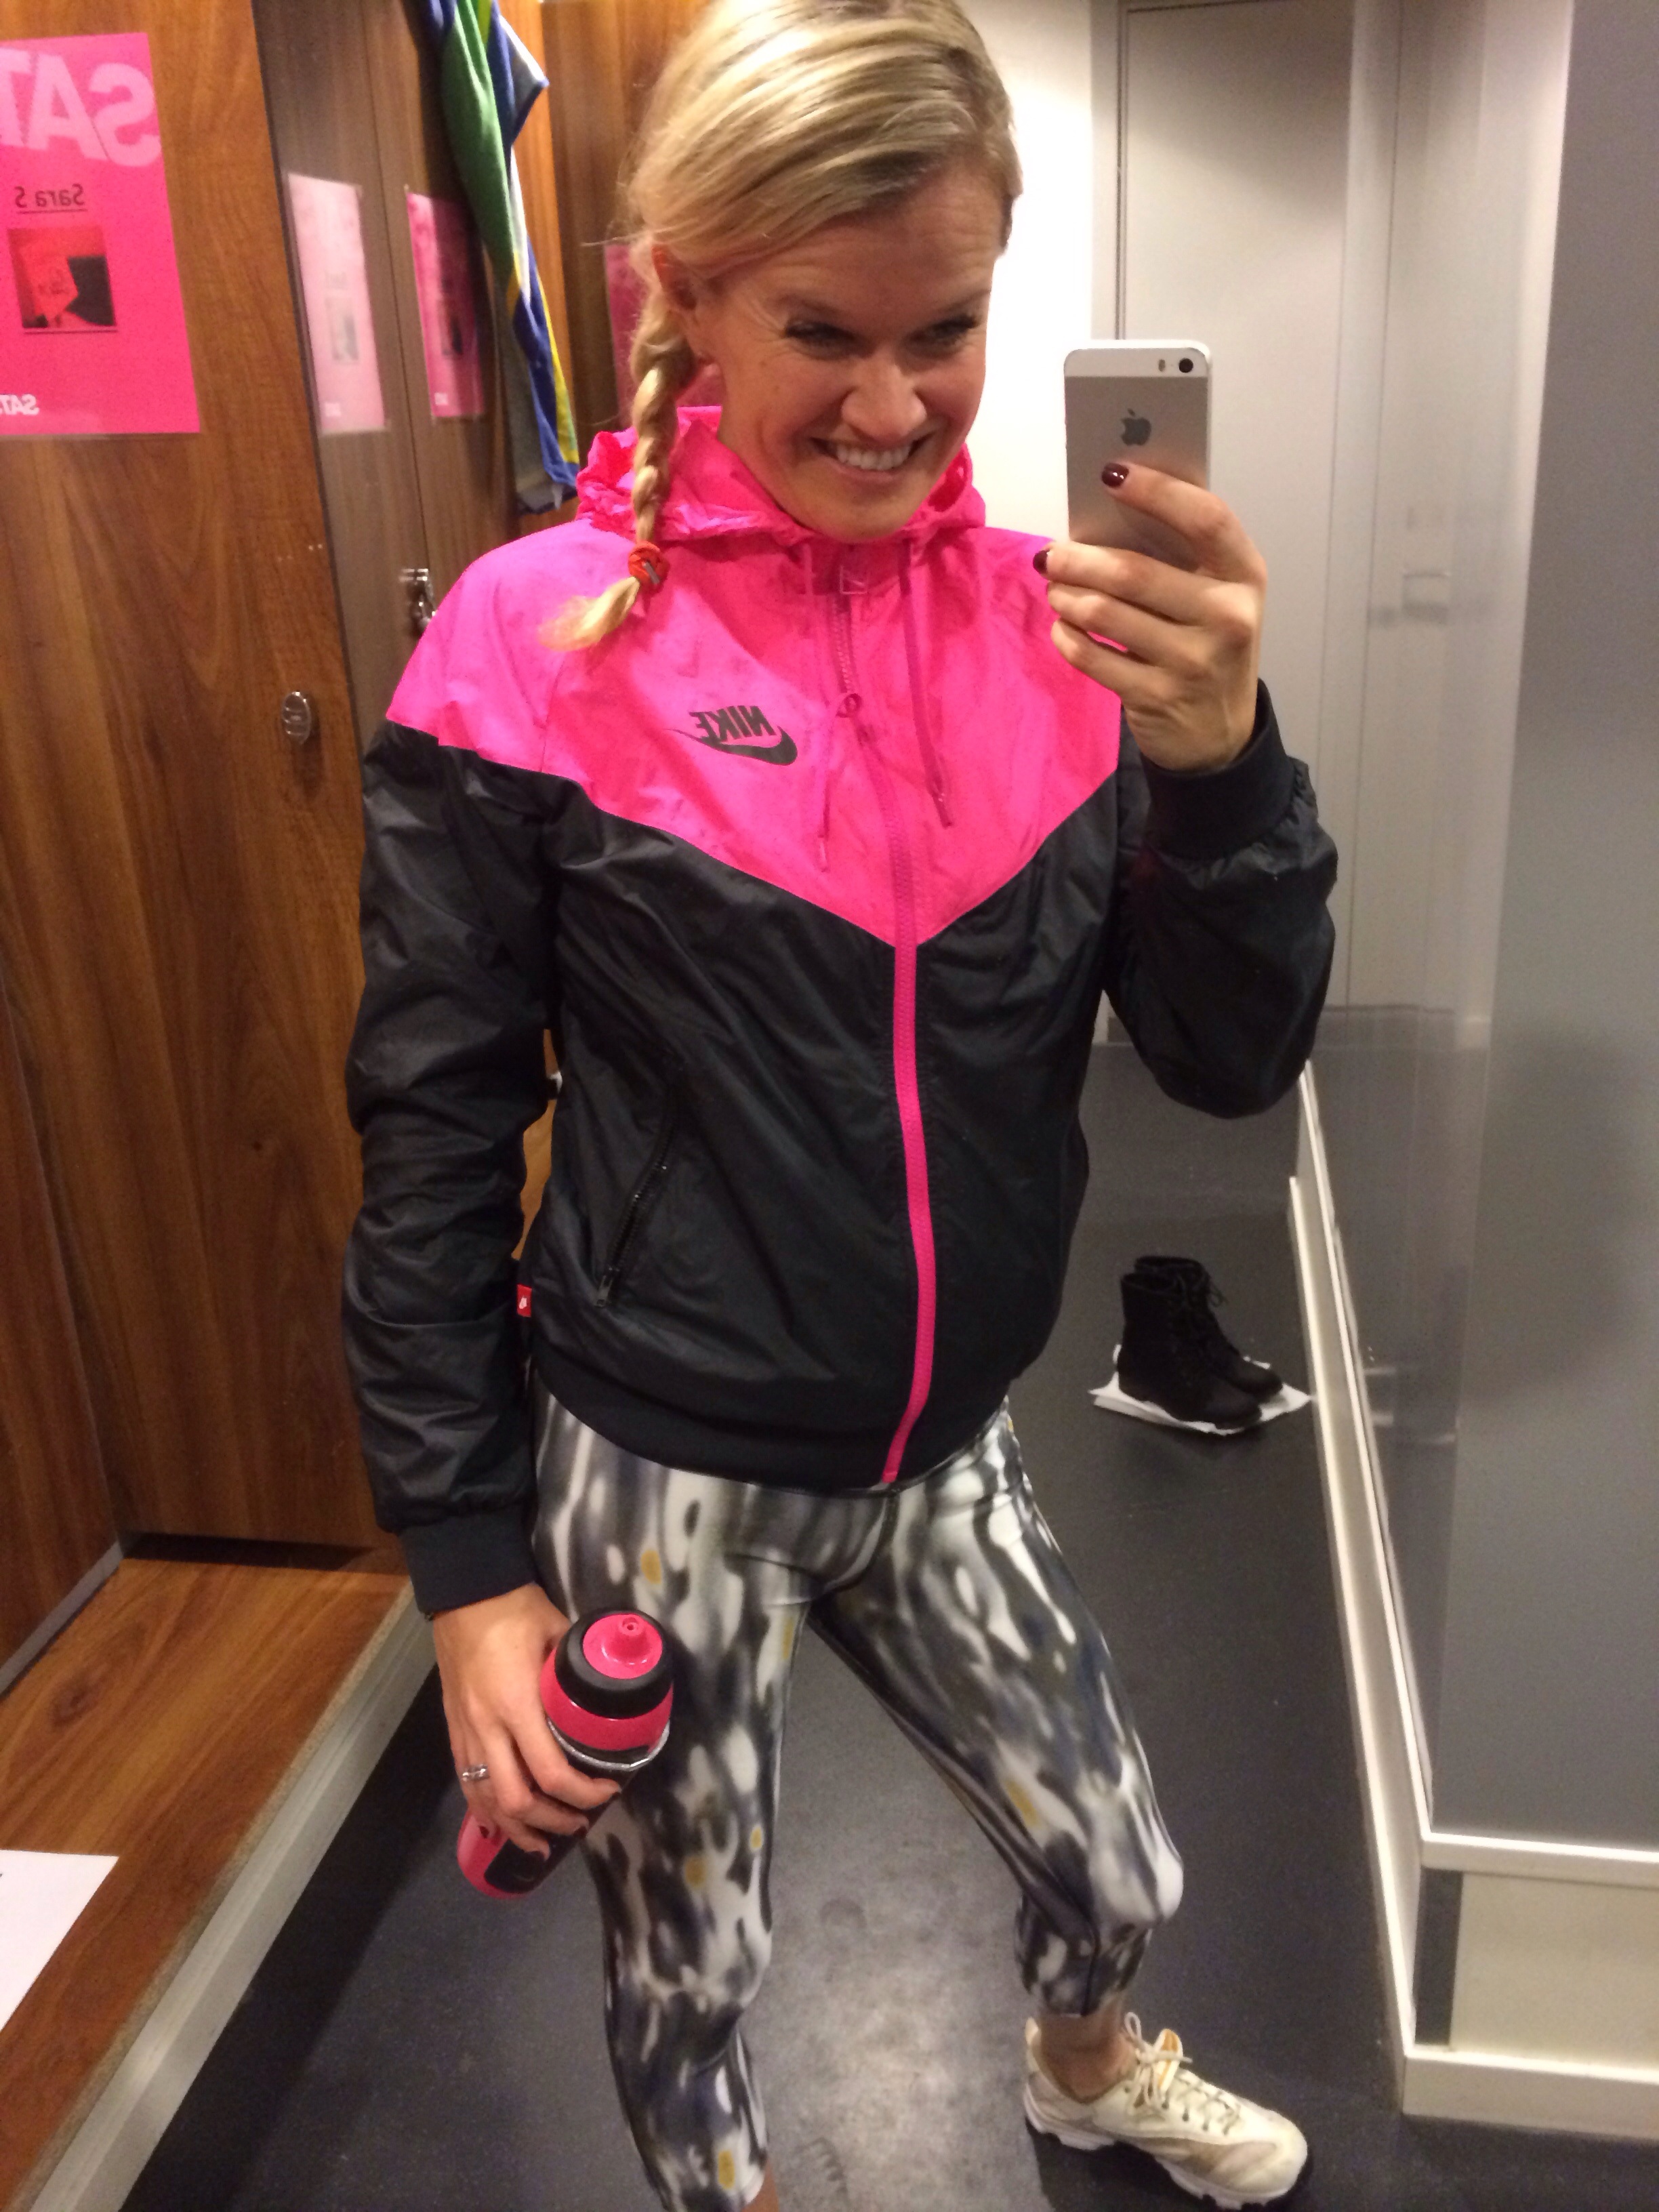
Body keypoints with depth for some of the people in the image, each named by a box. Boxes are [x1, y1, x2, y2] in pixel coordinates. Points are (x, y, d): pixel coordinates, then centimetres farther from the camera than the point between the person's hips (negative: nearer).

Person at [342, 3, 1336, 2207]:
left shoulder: (1057, 624, -5)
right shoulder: (540, 643, -15)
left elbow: (1235, 1059, -7)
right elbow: (433, 1138, -9)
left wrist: (1217, 758, -25)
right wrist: (469, 1561, -7)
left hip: (946, 1447, 4)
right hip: (663, 1468, -3)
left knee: (1120, 1878, 23)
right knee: (688, 1968, 19)